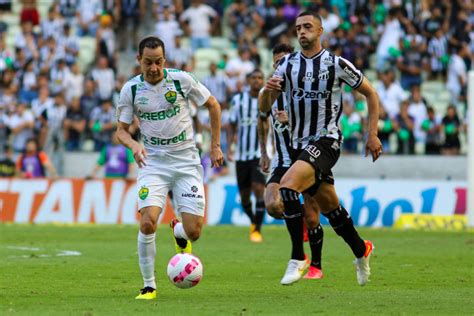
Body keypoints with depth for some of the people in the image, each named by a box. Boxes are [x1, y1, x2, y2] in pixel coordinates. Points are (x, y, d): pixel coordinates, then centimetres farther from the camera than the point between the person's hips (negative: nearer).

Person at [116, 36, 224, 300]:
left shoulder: (181, 79, -6)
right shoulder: (131, 89, -3)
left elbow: (213, 105, 7)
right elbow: (121, 130, 5)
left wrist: (215, 145, 5)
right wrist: (134, 145, -17)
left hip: (186, 161, 0)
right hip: (153, 162, 0)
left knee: (193, 232, -6)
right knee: (148, 223, -21)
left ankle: (179, 232, 33)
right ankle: (149, 286, -7)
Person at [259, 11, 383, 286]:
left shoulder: (337, 64, -5)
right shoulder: (287, 64, 6)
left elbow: (370, 93, 5)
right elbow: (264, 108, 4)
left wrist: (373, 134, 0)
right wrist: (267, 90, -19)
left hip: (326, 140, -6)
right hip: (299, 144, 6)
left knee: (287, 187, -27)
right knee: (330, 207, 14)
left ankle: (298, 258, -21)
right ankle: (361, 250, 38)